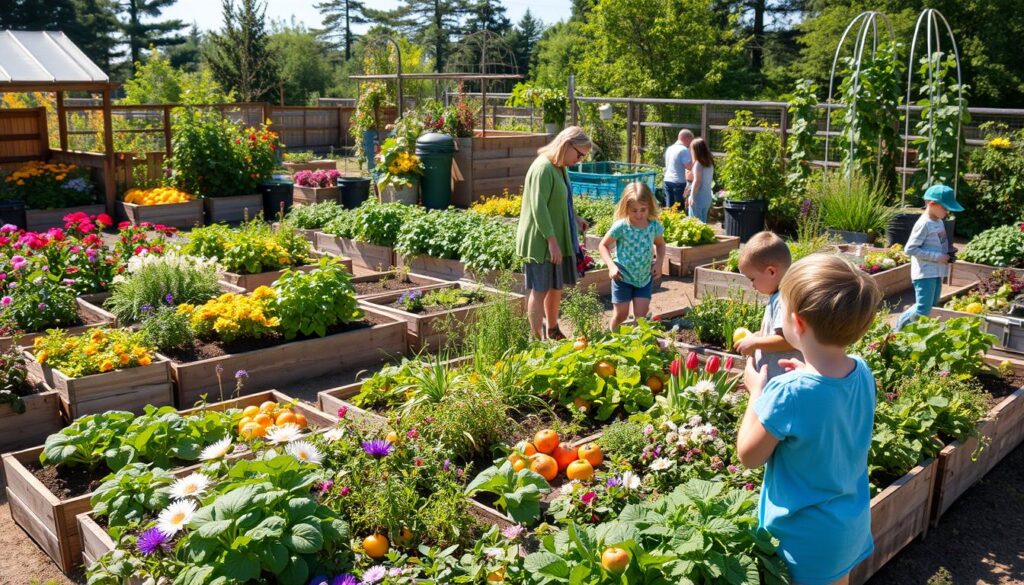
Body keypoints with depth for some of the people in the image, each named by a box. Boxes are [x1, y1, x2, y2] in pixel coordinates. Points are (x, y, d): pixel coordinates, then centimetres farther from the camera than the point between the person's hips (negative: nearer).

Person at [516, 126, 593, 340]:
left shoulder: (561, 168, 11)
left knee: (557, 286, 18)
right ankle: (537, 339, 6)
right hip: (541, 242, -10)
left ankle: (552, 332, 35)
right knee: (540, 290, -3)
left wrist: (575, 220, 11)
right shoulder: (543, 168, -18)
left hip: (558, 240, 10)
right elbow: (539, 208, -23)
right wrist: (552, 241, -24)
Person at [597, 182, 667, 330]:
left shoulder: (655, 226, -7)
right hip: (623, 277, -2)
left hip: (645, 277, 3)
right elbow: (603, 245, -5)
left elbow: (660, 244, 14)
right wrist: (611, 265, -18)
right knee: (621, 314, 5)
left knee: (641, 315, 1)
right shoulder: (621, 226, -17)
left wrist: (659, 262, -3)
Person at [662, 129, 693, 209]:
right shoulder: (684, 150, -13)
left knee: (669, 208, 9)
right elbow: (689, 167, -19)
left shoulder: (669, 148, 14)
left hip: (667, 180, 8)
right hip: (679, 182, -8)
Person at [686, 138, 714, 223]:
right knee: (702, 222, 15)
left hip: (698, 197, -8)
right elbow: (710, 180, 14)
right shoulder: (710, 163, 9)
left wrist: (692, 197, -14)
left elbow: (697, 181, -17)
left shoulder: (698, 163, -13)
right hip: (707, 197, 8)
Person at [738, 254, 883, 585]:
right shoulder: (862, 372, -12)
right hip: (853, 522, 6)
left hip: (807, 535, -6)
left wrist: (757, 391, -10)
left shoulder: (788, 393, -32)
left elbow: (749, 456, -17)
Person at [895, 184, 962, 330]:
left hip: (936, 273, 9)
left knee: (932, 307, 14)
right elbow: (910, 249, -21)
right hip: (925, 274, -9)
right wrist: (937, 257, -20)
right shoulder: (924, 224, -17)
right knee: (923, 310, -9)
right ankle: (900, 327, 11)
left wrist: (948, 253, 2)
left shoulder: (939, 222, 10)